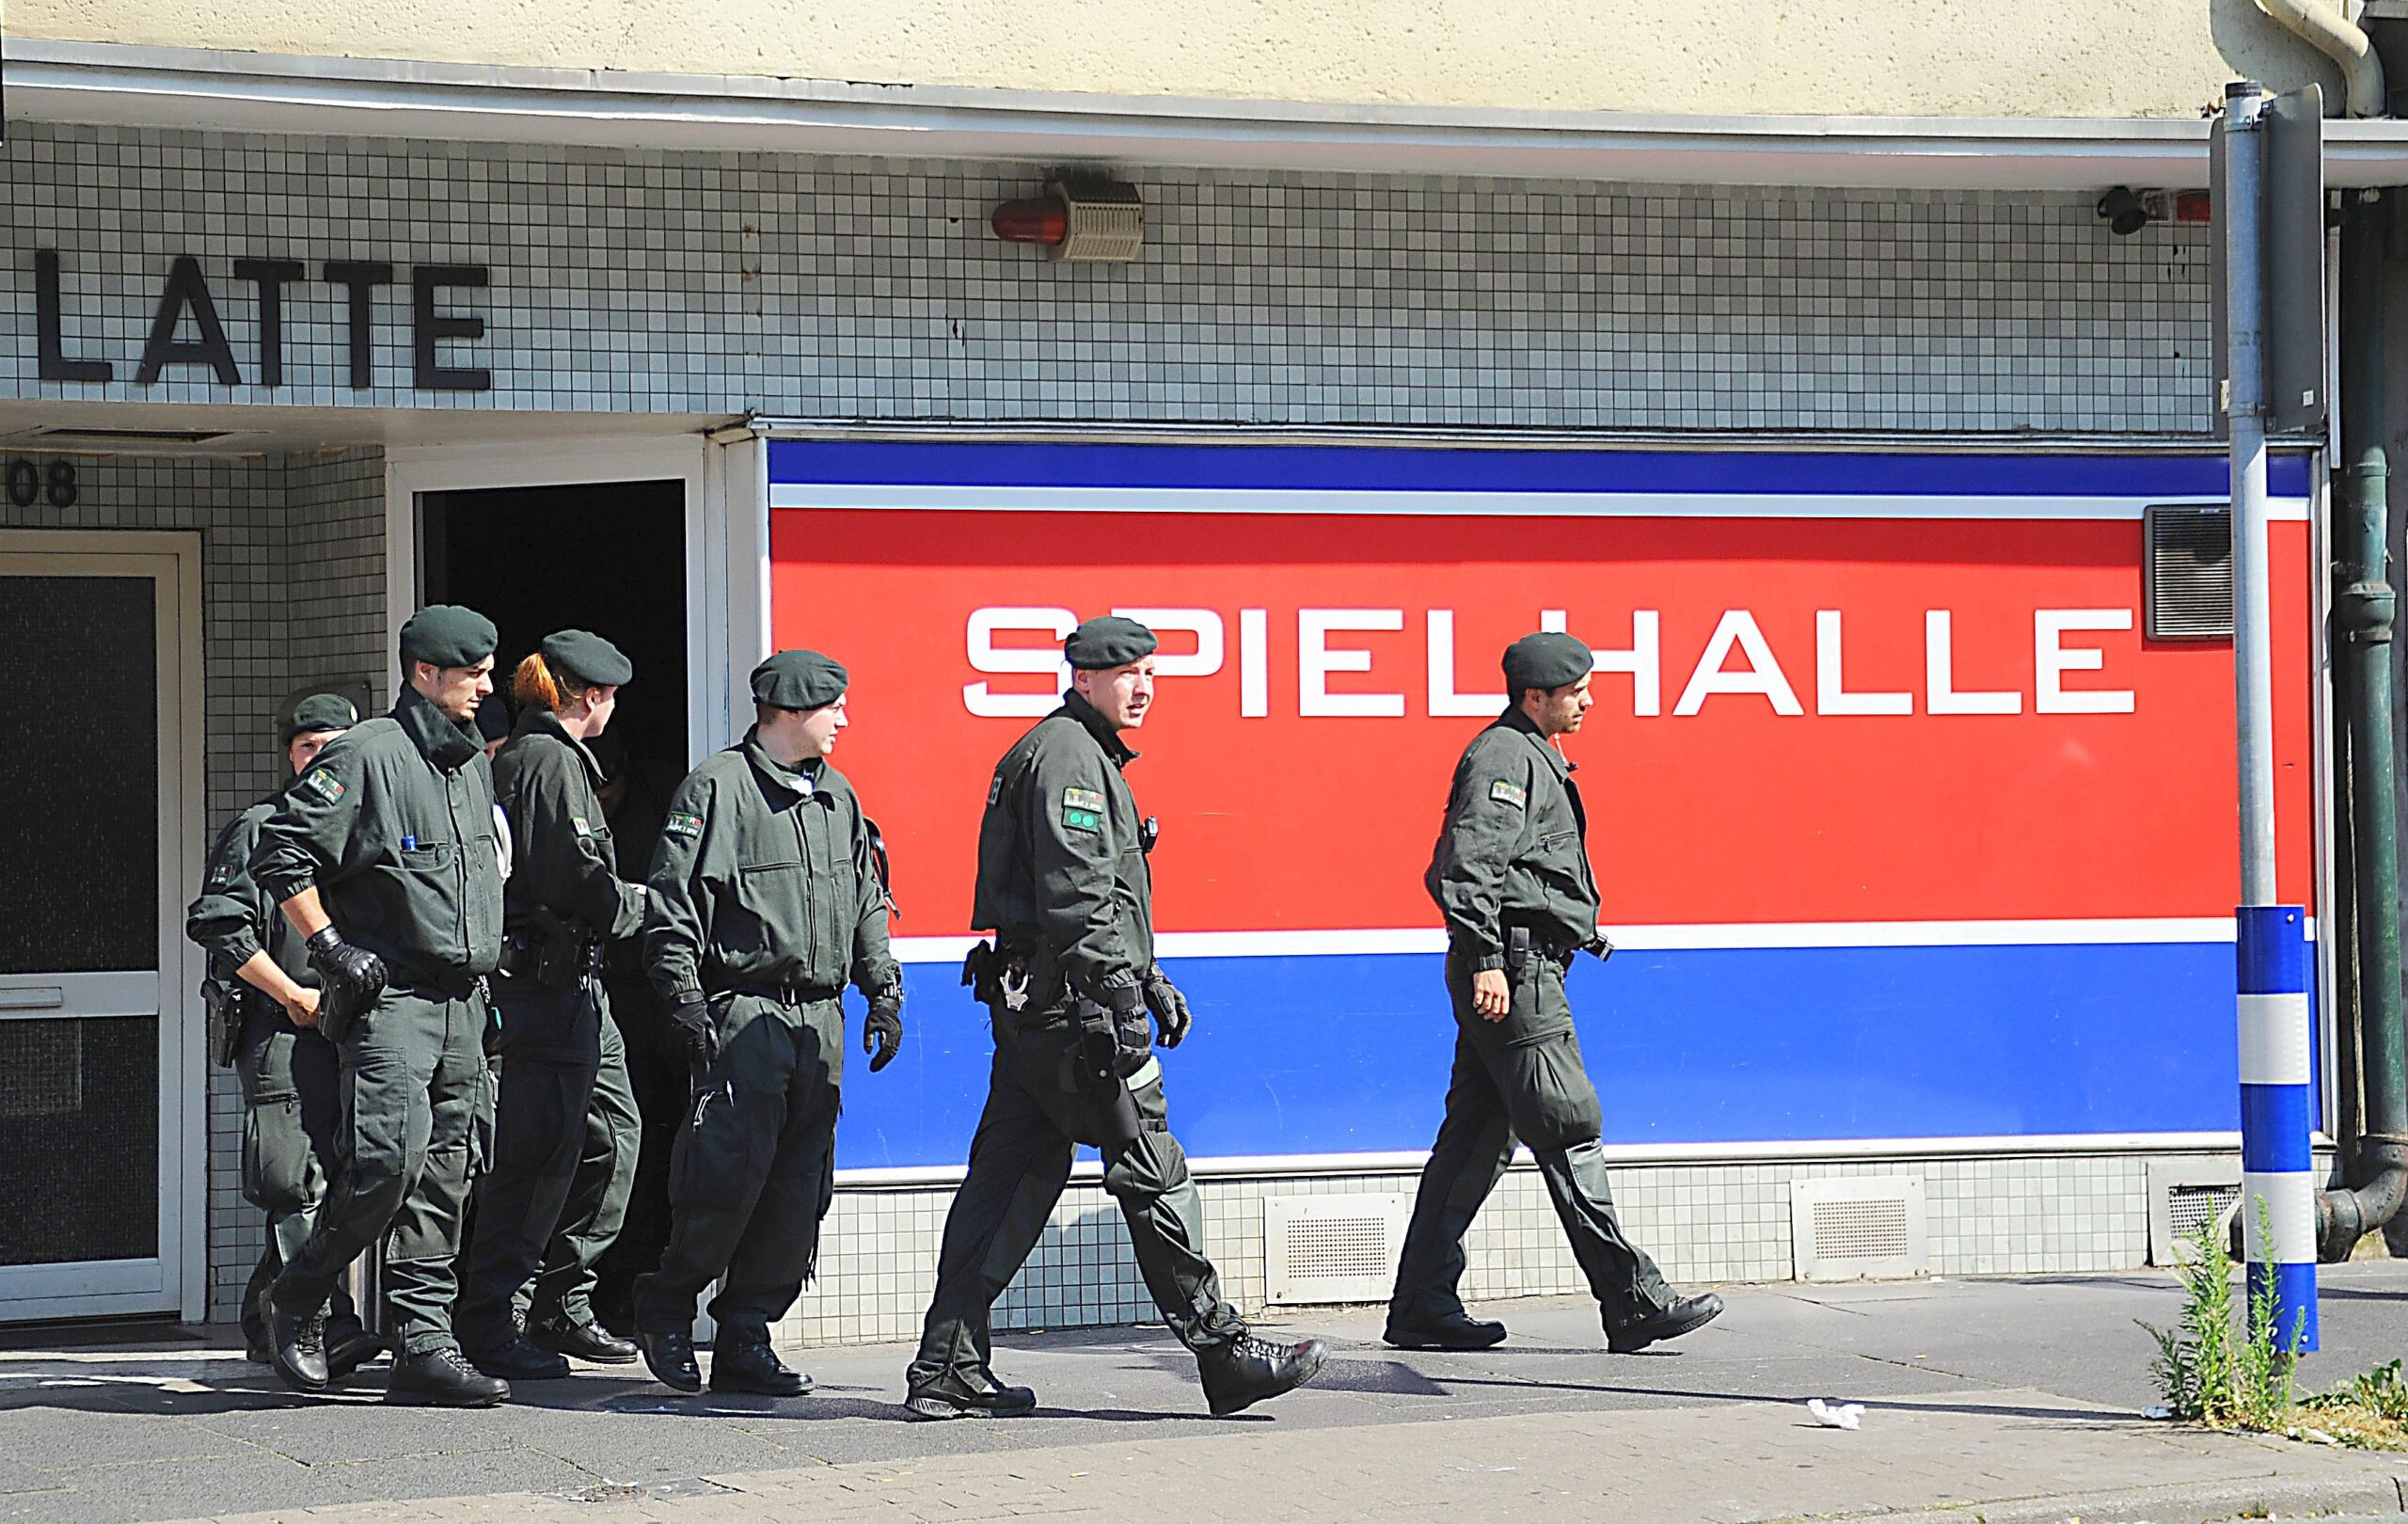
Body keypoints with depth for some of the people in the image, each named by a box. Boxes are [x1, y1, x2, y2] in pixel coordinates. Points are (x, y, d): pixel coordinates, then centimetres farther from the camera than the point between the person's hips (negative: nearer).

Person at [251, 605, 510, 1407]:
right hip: (388, 995, -8)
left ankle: (424, 1346, 4)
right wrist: (331, 945, -12)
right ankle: (296, 1302, 1)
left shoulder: (473, 765, 17)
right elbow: (280, 851, -10)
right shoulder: (369, 755, -8)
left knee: (446, 1173, 3)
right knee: (392, 1154, -18)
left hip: (462, 1002, 8)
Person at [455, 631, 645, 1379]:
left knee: (612, 1133, 15)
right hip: (551, 980, -11)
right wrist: (644, 903, -4)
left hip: (575, 987, 11)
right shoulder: (553, 762, -13)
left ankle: (562, 1301, 20)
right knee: (541, 1150, -8)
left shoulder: (513, 758, 18)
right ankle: (490, 1319, -5)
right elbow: (575, 876, -19)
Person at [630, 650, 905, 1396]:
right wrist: (686, 999, -15)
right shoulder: (718, 787, -4)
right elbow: (673, 906, -8)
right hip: (744, 1013, -7)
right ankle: (666, 1310, 8)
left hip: (820, 1018, 7)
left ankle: (745, 1339, 8)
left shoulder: (836, 797, 18)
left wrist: (884, 992, 15)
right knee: (731, 1175, -12)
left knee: (801, 1191, 2)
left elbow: (867, 906, 24)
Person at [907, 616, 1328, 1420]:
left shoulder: (1086, 754, 22)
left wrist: (1149, 977, 28)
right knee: (1152, 1174, -5)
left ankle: (948, 1369, 6)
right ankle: (1222, 1352, 0)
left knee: (1011, 1175, 8)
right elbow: (1076, 895, -21)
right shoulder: (1068, 756, -12)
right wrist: (1118, 1001, -23)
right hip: (1069, 1000, -11)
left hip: (1028, 1010, 11)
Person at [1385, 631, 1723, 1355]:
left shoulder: (1531, 756, 22)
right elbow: (1469, 864, -21)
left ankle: (1422, 1307, 11)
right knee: (1569, 1130, -9)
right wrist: (1486, 960, -26)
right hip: (1512, 968, -11)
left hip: (1524, 967, 11)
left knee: (1478, 1136, 10)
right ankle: (1633, 1301, -9)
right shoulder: (1503, 758, -11)